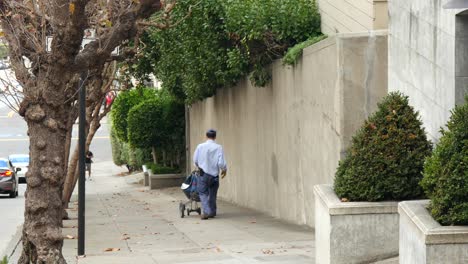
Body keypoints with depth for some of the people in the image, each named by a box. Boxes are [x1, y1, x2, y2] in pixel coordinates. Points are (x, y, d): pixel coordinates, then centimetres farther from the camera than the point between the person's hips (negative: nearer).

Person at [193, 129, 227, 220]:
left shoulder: (200, 146, -5)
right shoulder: (218, 147, -9)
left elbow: (195, 160, 5)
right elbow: (221, 162, -11)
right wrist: (224, 170, 9)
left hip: (203, 174, -1)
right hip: (214, 174, 1)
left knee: (203, 193, 5)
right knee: (212, 194, 16)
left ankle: (206, 211, -12)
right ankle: (212, 212, 22)